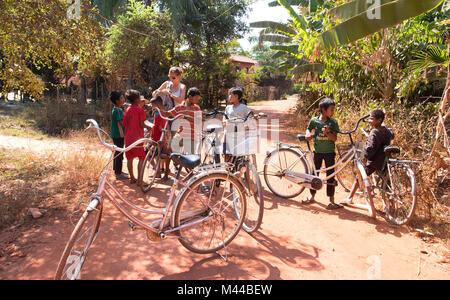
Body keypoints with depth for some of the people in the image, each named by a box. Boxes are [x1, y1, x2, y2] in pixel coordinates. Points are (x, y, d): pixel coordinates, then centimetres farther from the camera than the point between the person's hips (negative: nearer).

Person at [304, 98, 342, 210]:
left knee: (330, 175, -1)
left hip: (329, 152, -1)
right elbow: (309, 129, 15)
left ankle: (331, 201, 10)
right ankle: (312, 196, 28)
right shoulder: (314, 120, -3)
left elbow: (334, 138, -11)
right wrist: (308, 135, -7)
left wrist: (327, 133, -29)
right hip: (317, 151, 2)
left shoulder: (333, 122, -5)